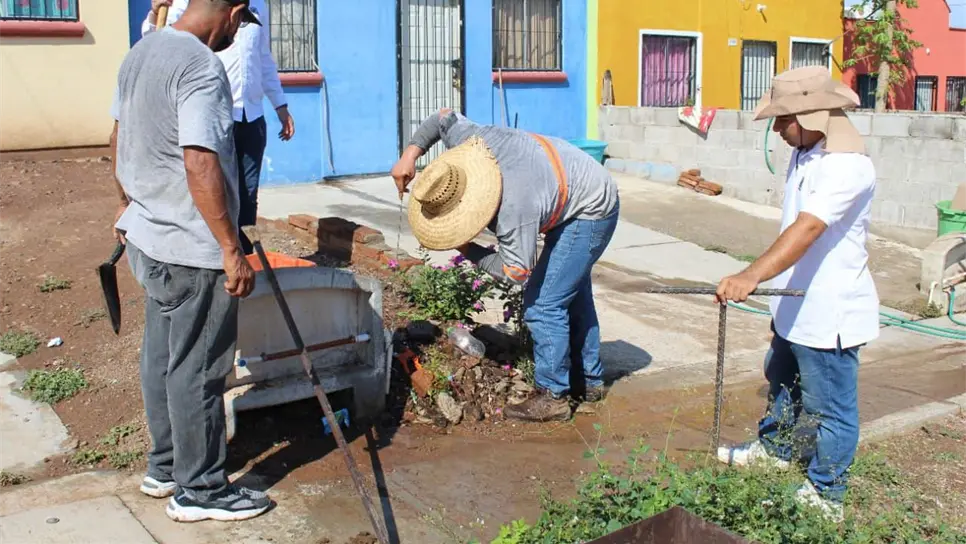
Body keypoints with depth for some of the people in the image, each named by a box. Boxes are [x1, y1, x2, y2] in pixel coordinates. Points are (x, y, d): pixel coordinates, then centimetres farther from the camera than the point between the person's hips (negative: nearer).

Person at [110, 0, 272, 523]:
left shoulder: (140, 52, 9)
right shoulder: (202, 68, -20)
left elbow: (119, 138, 18)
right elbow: (201, 166, -26)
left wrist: (128, 204, 29)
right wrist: (232, 250, -22)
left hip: (147, 237, 10)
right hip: (192, 251, -10)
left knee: (161, 357, 19)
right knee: (197, 371, 2)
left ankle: (164, 467, 33)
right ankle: (199, 490, 16)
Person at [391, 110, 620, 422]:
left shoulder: (513, 212, -38)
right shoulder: (470, 140, -20)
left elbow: (517, 273, -26)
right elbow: (443, 118, 1)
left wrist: (467, 249, -18)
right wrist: (410, 155, -9)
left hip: (590, 214, -10)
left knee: (543, 304, -12)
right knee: (573, 292, 21)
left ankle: (552, 397, -2)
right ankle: (589, 381, 34)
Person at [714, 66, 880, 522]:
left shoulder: (847, 167, -26)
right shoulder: (805, 153, 4)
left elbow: (807, 229, -39)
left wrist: (752, 276, -50)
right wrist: (760, 278, 19)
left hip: (830, 314, -10)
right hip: (797, 305, 10)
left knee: (829, 407, 6)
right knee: (780, 378, 29)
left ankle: (825, 496, 22)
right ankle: (776, 446, 53)